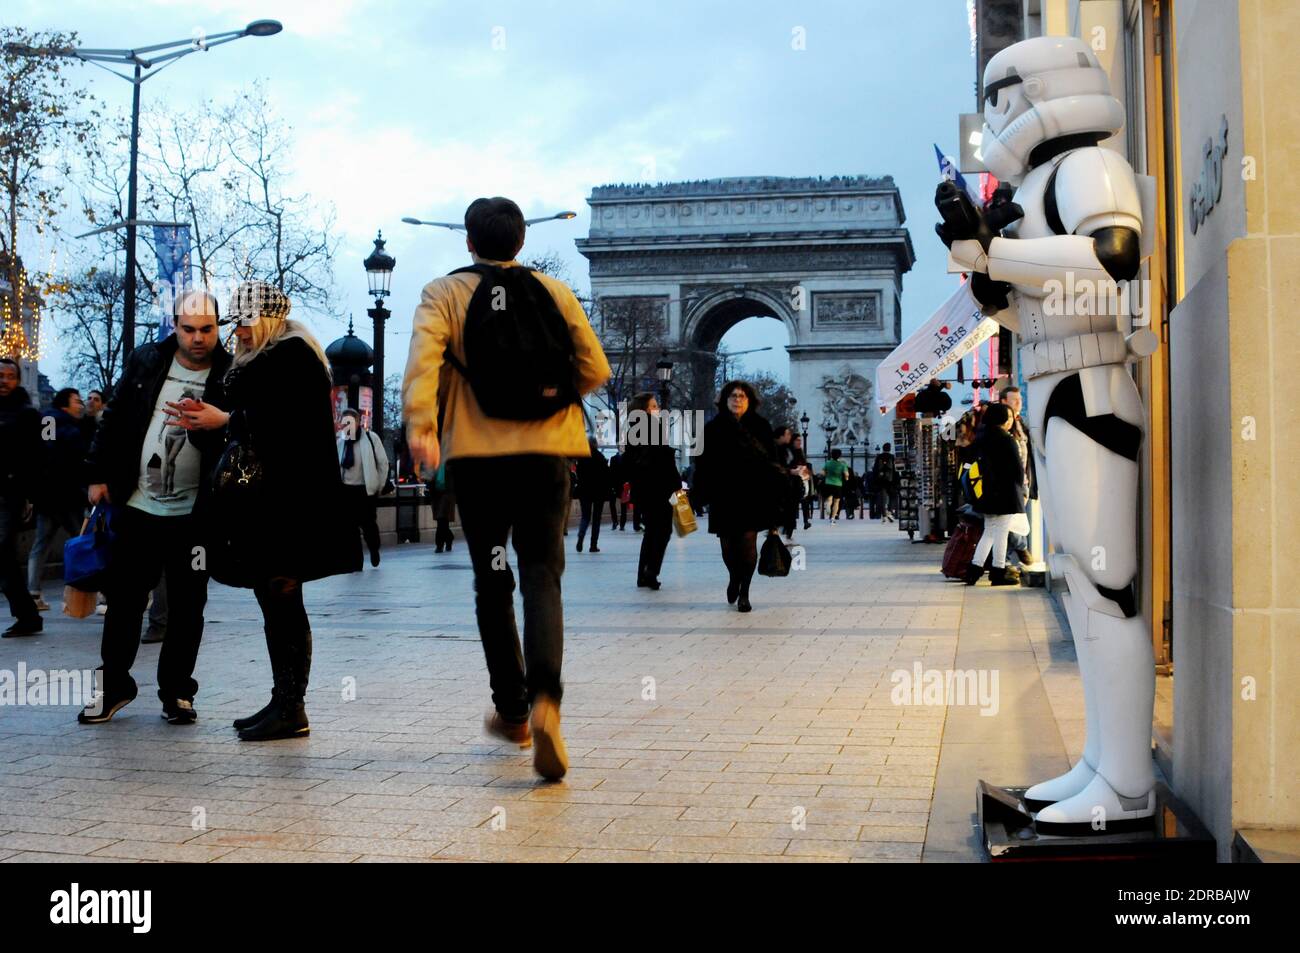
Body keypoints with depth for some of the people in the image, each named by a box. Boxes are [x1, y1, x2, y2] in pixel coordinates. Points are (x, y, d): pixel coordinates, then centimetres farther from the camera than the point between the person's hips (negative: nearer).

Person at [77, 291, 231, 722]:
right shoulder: (145, 361, 4)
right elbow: (115, 419, 10)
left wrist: (207, 426, -26)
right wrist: (98, 475, 7)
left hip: (194, 513, -2)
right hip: (137, 506, 2)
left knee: (187, 606, 7)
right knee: (123, 598, 9)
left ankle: (176, 691, 20)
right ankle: (113, 684, 24)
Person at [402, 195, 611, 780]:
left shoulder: (444, 294, 4)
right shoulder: (554, 292, 9)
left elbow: (423, 359, -14)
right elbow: (595, 370, 7)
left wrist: (420, 423, -26)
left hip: (475, 453, 0)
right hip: (545, 450, 1)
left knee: (492, 583, 13)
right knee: (541, 576, -1)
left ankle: (512, 710, 21)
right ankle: (544, 698, -24)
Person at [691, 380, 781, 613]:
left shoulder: (761, 427, 3)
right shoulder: (713, 428, 4)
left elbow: (772, 462, 1)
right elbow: (703, 463, 2)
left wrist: (772, 494, -6)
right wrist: (705, 493, -5)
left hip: (753, 495, -1)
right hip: (724, 496, 1)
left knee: (748, 543, -7)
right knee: (728, 544, 7)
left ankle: (744, 593, 6)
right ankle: (734, 578, 37)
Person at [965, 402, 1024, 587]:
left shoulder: (984, 440, 9)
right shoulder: (1007, 440, -14)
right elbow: (1017, 468, -12)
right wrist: (1021, 490, 0)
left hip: (988, 493, 7)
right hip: (1006, 494, -7)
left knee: (989, 533, 14)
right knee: (1001, 533, -2)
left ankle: (974, 569, 7)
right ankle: (999, 573, 3)